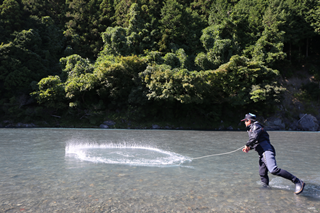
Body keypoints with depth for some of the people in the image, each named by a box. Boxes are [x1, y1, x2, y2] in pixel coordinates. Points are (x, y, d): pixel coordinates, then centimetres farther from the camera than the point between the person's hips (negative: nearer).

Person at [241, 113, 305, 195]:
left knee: (273, 170, -26)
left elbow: (254, 137, -19)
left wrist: (247, 145, -6)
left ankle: (298, 182, -24)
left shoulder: (255, 125, -1)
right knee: (262, 174, 12)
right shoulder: (250, 129, 28)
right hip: (262, 154, 10)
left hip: (266, 151, -10)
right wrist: (249, 148, 19)